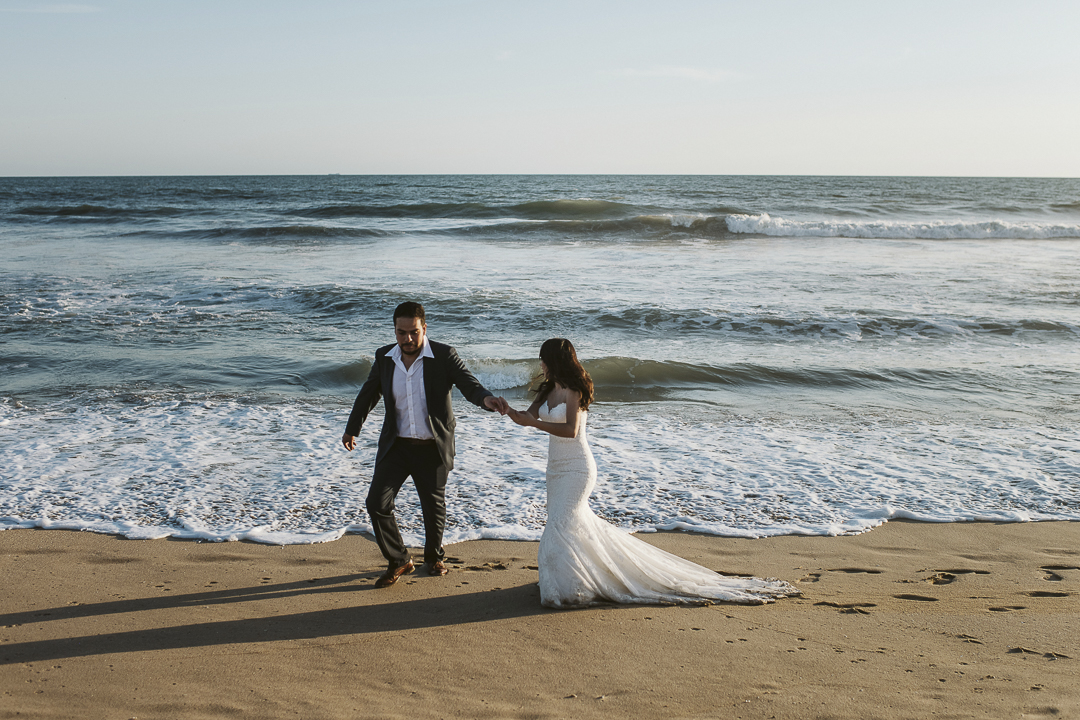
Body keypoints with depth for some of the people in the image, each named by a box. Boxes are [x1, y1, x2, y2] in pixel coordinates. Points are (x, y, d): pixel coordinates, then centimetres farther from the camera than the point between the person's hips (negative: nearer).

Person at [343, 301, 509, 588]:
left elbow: (470, 385, -19)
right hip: (396, 446, 2)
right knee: (377, 503, -7)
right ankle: (399, 561, 14)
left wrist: (487, 398, -43)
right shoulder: (384, 357, -2)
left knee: (434, 507, 13)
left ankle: (434, 556, 41)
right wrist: (352, 429, 21)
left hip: (432, 448, -2)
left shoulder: (444, 356, -12)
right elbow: (368, 394, 13)